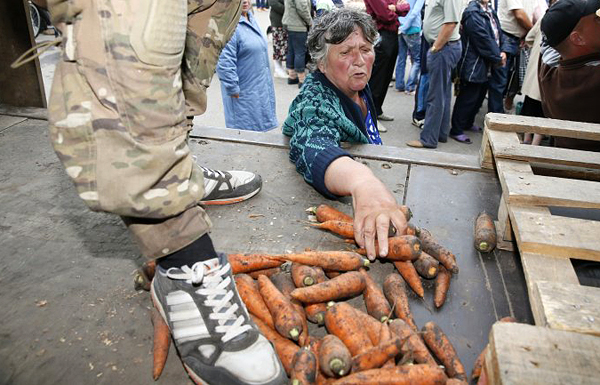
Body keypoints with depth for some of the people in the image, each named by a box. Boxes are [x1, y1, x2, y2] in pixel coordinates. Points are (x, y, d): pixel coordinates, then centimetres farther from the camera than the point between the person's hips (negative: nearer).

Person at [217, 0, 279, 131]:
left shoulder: (251, 18, 8)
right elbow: (224, 62, -25)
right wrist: (233, 89, -20)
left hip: (261, 88, 8)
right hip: (244, 94, -8)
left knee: (260, 127, 18)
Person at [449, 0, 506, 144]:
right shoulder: (473, 13, -16)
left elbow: (498, 33, 11)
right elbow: (484, 40, -19)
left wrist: (502, 52, -5)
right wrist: (498, 58, -11)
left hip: (486, 65, 9)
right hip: (474, 66, -9)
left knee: (479, 96, 18)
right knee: (467, 98, -2)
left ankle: (468, 123, 34)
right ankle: (456, 131, 8)